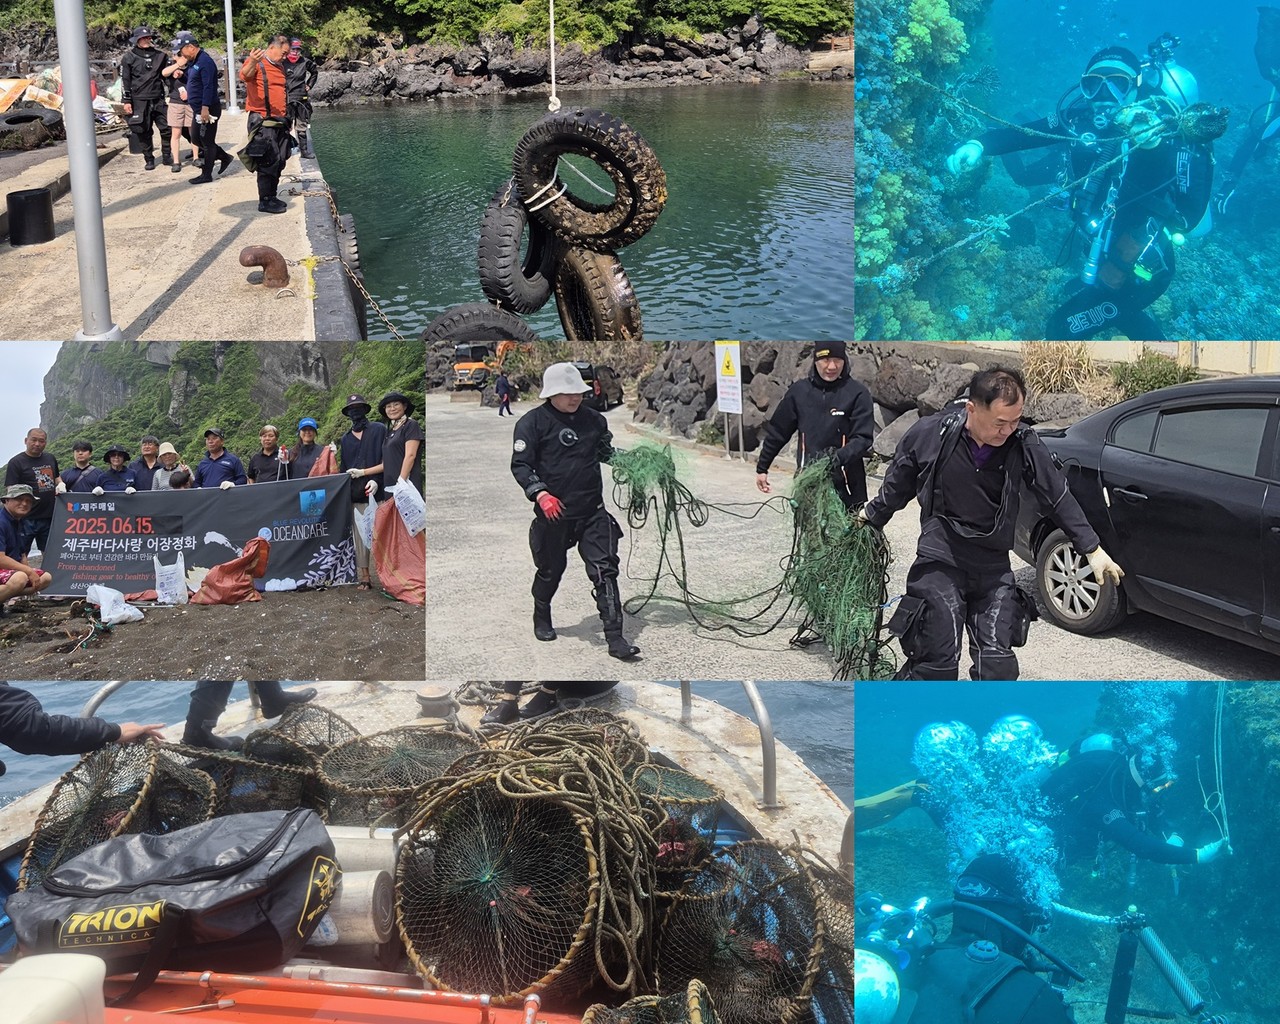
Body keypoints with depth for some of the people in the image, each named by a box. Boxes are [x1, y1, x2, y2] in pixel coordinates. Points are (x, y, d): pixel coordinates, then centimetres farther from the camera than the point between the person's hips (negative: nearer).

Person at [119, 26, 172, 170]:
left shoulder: (160, 55, 9)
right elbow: (124, 81, 1)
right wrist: (127, 101, -4)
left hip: (158, 99, 2)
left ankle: (167, 156, 12)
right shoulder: (129, 58, 2)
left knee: (166, 128, -3)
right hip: (139, 100, -2)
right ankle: (149, 159, 12)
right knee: (143, 132, 2)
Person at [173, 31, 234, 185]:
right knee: (196, 139, 16)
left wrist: (205, 108, -26)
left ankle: (206, 175, 7)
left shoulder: (205, 61, -17)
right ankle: (224, 157, 26)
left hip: (208, 109, -10)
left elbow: (208, 87, -23)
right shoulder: (193, 62, 13)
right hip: (199, 109, 10)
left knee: (207, 141, -1)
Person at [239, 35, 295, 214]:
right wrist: (252, 63, -56)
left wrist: (284, 116, 26)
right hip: (263, 122, -9)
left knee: (279, 161, 13)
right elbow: (245, 75, -34)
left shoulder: (279, 66, 16)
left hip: (279, 122, 9)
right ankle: (265, 201, -2)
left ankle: (272, 196, 25)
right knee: (269, 161, -8)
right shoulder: (256, 63, -11)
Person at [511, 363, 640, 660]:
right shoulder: (532, 422, -6)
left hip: (593, 512, 3)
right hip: (554, 512, -2)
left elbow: (608, 452, 21)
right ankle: (541, 619, 44)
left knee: (605, 571, -7)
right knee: (551, 570, 15)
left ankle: (615, 638, -7)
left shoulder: (594, 419, 7)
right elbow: (520, 465, -9)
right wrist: (540, 493, -24)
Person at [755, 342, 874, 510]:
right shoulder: (799, 391, 5)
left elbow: (862, 438, -8)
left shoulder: (857, 393, -4)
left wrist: (840, 456, -26)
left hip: (844, 484, -2)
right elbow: (777, 432, 14)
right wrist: (762, 468, 19)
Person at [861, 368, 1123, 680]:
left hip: (994, 569, 2)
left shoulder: (1023, 444, -9)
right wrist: (872, 516, 23)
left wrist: (1093, 549, 5)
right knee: (938, 662, -7)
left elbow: (1058, 497, 3)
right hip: (940, 563, -2)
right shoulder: (929, 434, -12)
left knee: (998, 664, -1)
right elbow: (898, 485, 8)